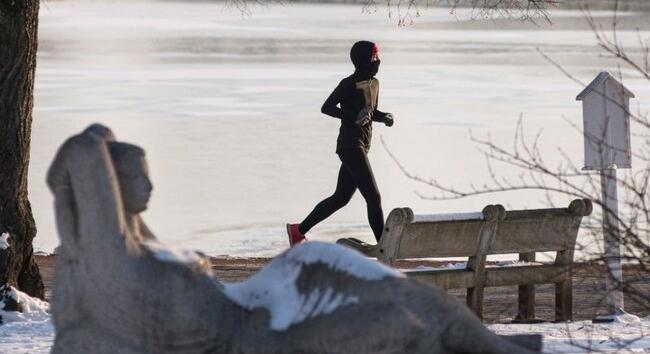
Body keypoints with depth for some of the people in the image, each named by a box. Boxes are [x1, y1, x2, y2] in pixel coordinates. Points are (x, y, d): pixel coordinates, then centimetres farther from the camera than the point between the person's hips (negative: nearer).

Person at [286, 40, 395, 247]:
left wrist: (384, 117, 5)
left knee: (341, 197, 13)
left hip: (360, 147, 10)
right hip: (351, 146, -10)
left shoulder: (374, 84, 15)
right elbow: (326, 107, -16)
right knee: (373, 197, -11)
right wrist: (354, 116, -26)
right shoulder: (349, 84, -12)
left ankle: (299, 230, 19)